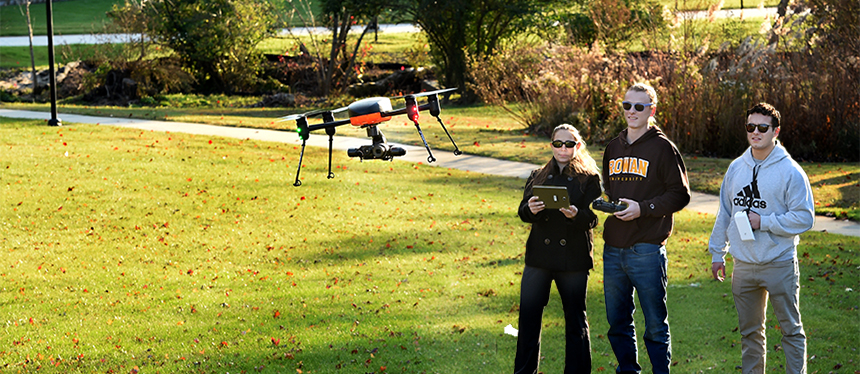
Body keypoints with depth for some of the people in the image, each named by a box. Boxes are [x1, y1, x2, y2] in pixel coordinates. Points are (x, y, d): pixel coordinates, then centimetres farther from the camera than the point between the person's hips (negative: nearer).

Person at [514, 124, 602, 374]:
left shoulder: (589, 179, 2)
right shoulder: (538, 177, 12)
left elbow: (592, 219, -6)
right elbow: (523, 212, 3)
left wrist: (575, 214, -28)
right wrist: (531, 210, -20)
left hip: (573, 258, -2)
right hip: (539, 256, 2)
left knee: (575, 320, 5)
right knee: (528, 316, 1)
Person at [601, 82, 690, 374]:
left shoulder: (662, 147, -4)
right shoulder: (613, 148, 15)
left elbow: (680, 195, -6)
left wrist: (643, 208, -17)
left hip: (647, 248, -6)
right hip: (613, 248, 6)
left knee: (655, 324, -1)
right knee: (617, 322, 13)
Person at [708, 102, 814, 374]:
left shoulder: (790, 171, -9)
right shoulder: (736, 168, 8)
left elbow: (804, 218, -13)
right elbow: (725, 213, 16)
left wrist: (762, 222, -17)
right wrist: (717, 253, 15)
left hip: (780, 266, -5)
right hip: (743, 266, 5)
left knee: (791, 330, 3)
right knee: (749, 332, 14)